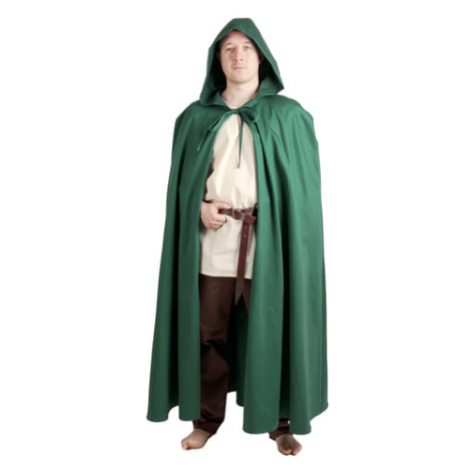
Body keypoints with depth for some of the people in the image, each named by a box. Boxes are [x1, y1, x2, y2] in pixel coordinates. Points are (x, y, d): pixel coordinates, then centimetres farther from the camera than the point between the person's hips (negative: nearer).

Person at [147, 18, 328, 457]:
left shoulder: (287, 116, 6)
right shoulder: (196, 118, 11)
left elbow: (303, 184, 3)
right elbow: (182, 179, 11)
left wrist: (271, 218, -9)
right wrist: (200, 207, -7)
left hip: (268, 246, -1)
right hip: (212, 244, 2)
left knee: (273, 333, 3)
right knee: (209, 332, 6)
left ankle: (281, 421, 19)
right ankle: (207, 418, 23)